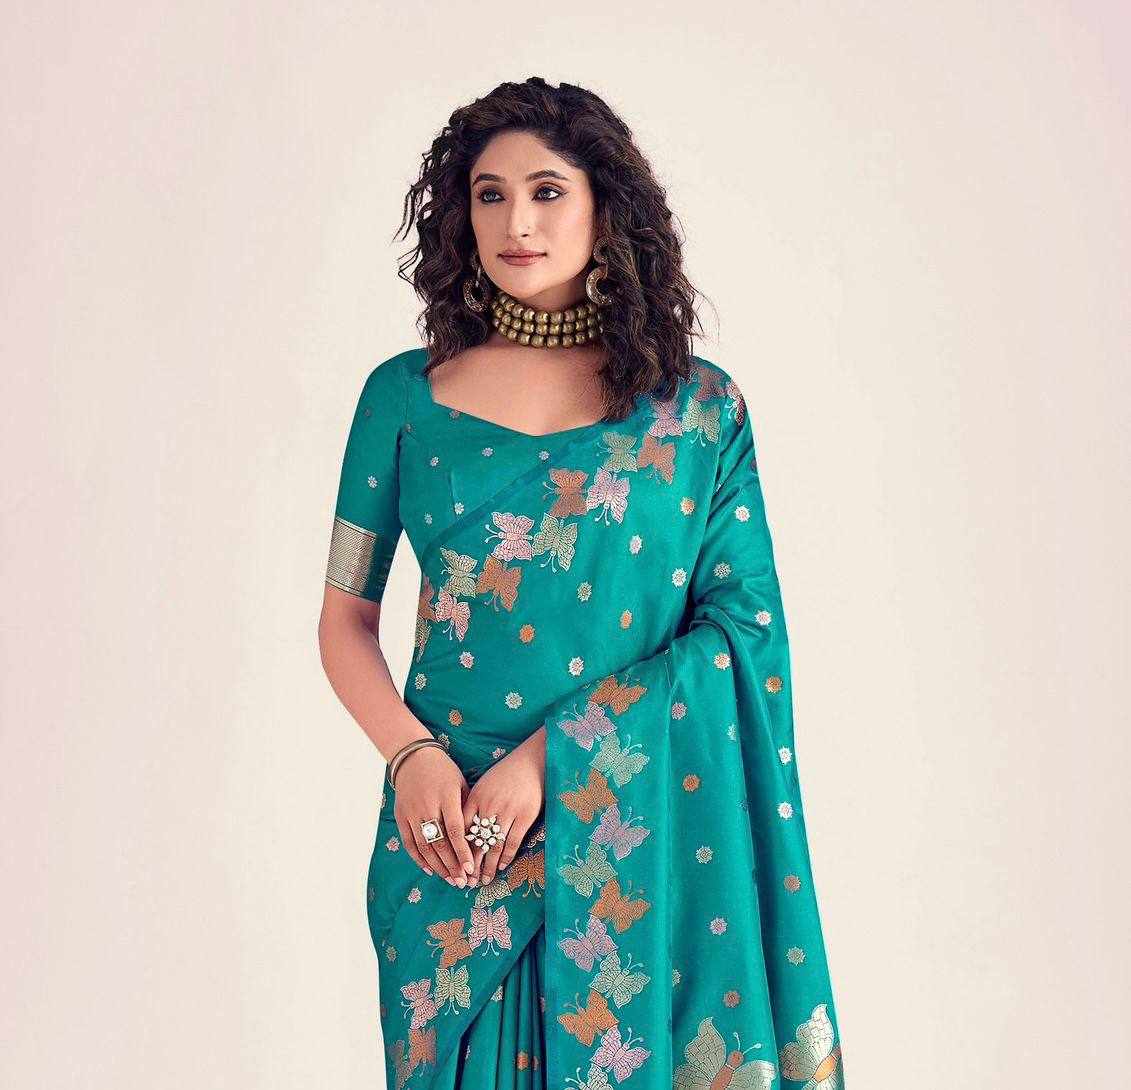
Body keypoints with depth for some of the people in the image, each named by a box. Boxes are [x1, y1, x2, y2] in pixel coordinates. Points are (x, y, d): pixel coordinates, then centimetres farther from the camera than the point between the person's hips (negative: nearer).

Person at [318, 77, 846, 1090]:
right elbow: (346, 617, 5)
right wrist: (413, 754, -13)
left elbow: (742, 626, -7)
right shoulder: (406, 397, 3)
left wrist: (547, 758, -15)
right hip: (451, 825, 1)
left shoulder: (700, 407, 0)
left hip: (642, 826, -1)